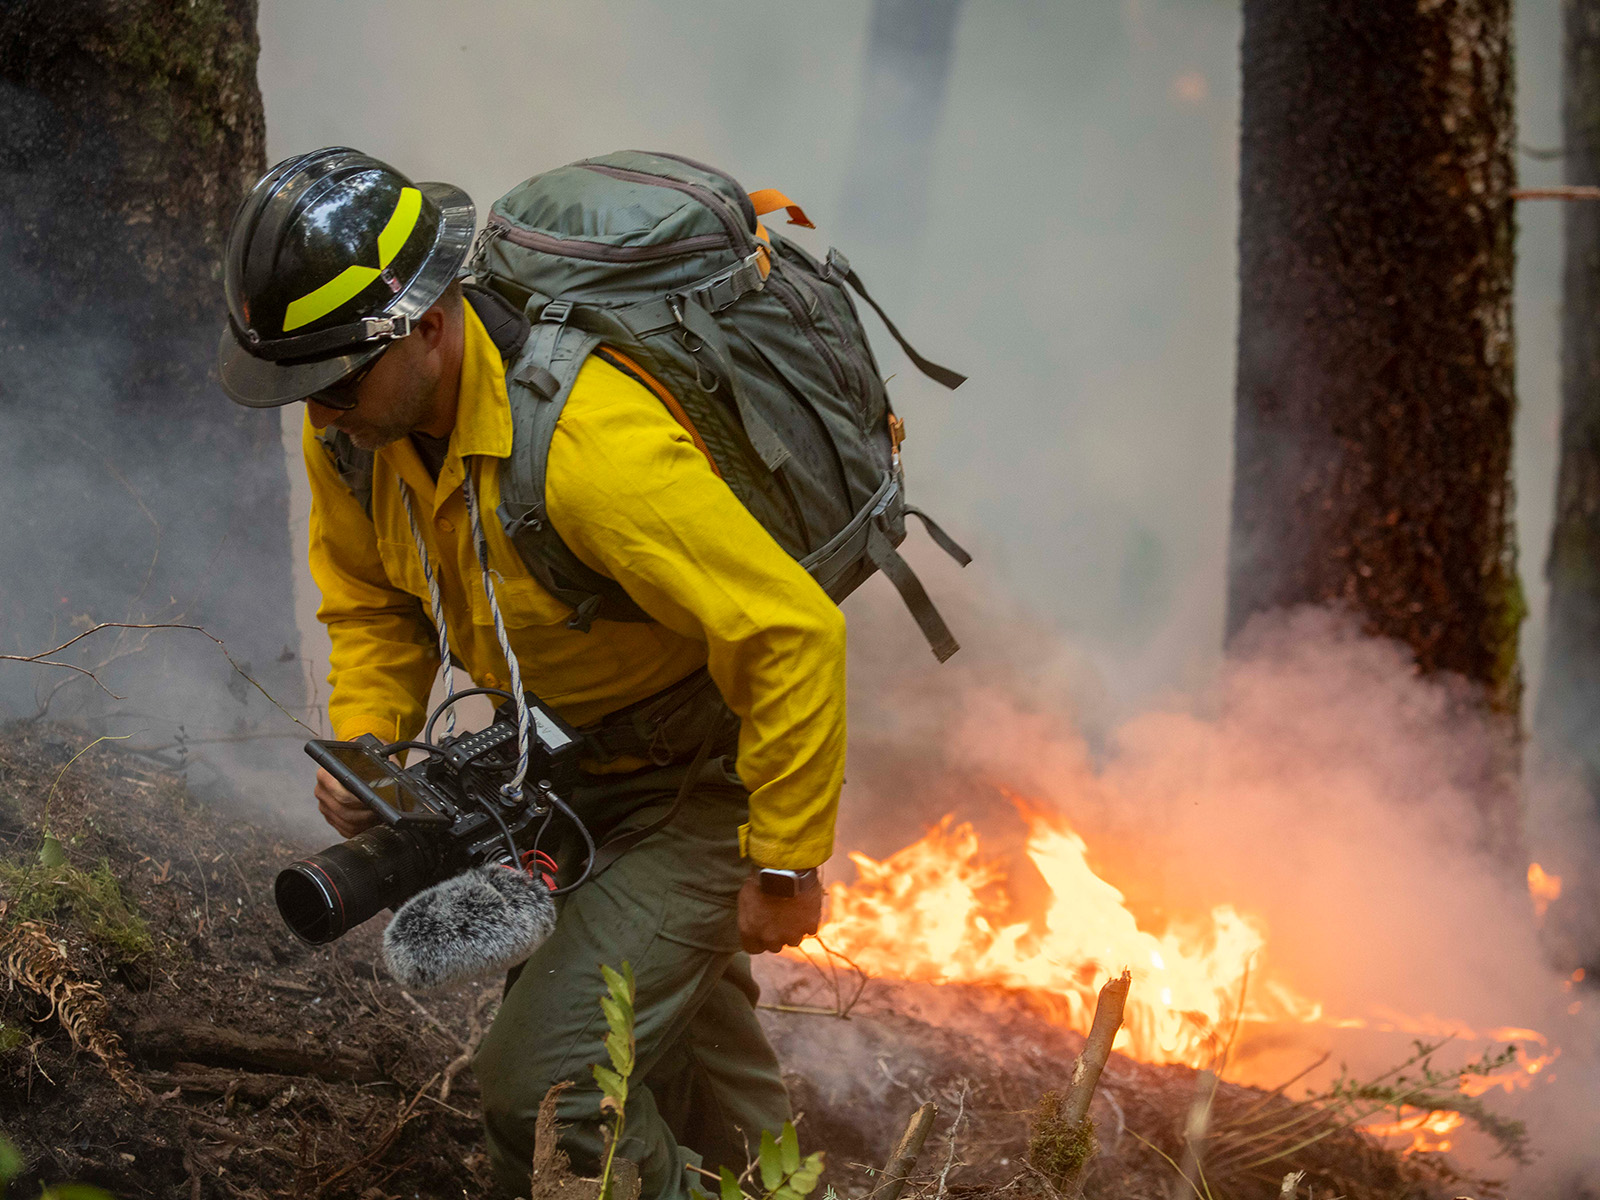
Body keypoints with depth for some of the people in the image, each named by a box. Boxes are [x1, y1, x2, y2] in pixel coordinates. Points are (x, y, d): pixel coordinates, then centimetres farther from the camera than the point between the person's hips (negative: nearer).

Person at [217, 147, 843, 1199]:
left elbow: (790, 633, -34)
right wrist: (365, 736, -11)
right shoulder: (353, 421, -14)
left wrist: (784, 862, -26)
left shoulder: (594, 450, -40)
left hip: (705, 775, -8)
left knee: (547, 1090, -16)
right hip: (563, 758, 8)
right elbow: (372, 594, 7)